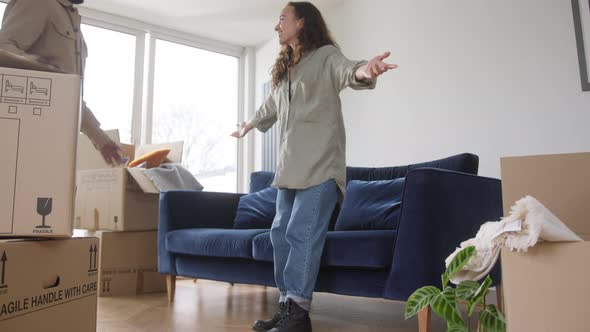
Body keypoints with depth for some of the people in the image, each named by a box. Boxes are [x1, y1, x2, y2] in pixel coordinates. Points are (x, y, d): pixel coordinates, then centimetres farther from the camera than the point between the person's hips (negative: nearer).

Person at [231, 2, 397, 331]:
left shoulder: (326, 55, 1)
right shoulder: (285, 68, 24)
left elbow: (345, 70, -22)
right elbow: (271, 106, 40)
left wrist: (363, 71, -47)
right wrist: (248, 125, 56)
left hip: (320, 163, -8)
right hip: (290, 165, 8)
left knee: (303, 234, -13)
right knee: (281, 233, 5)